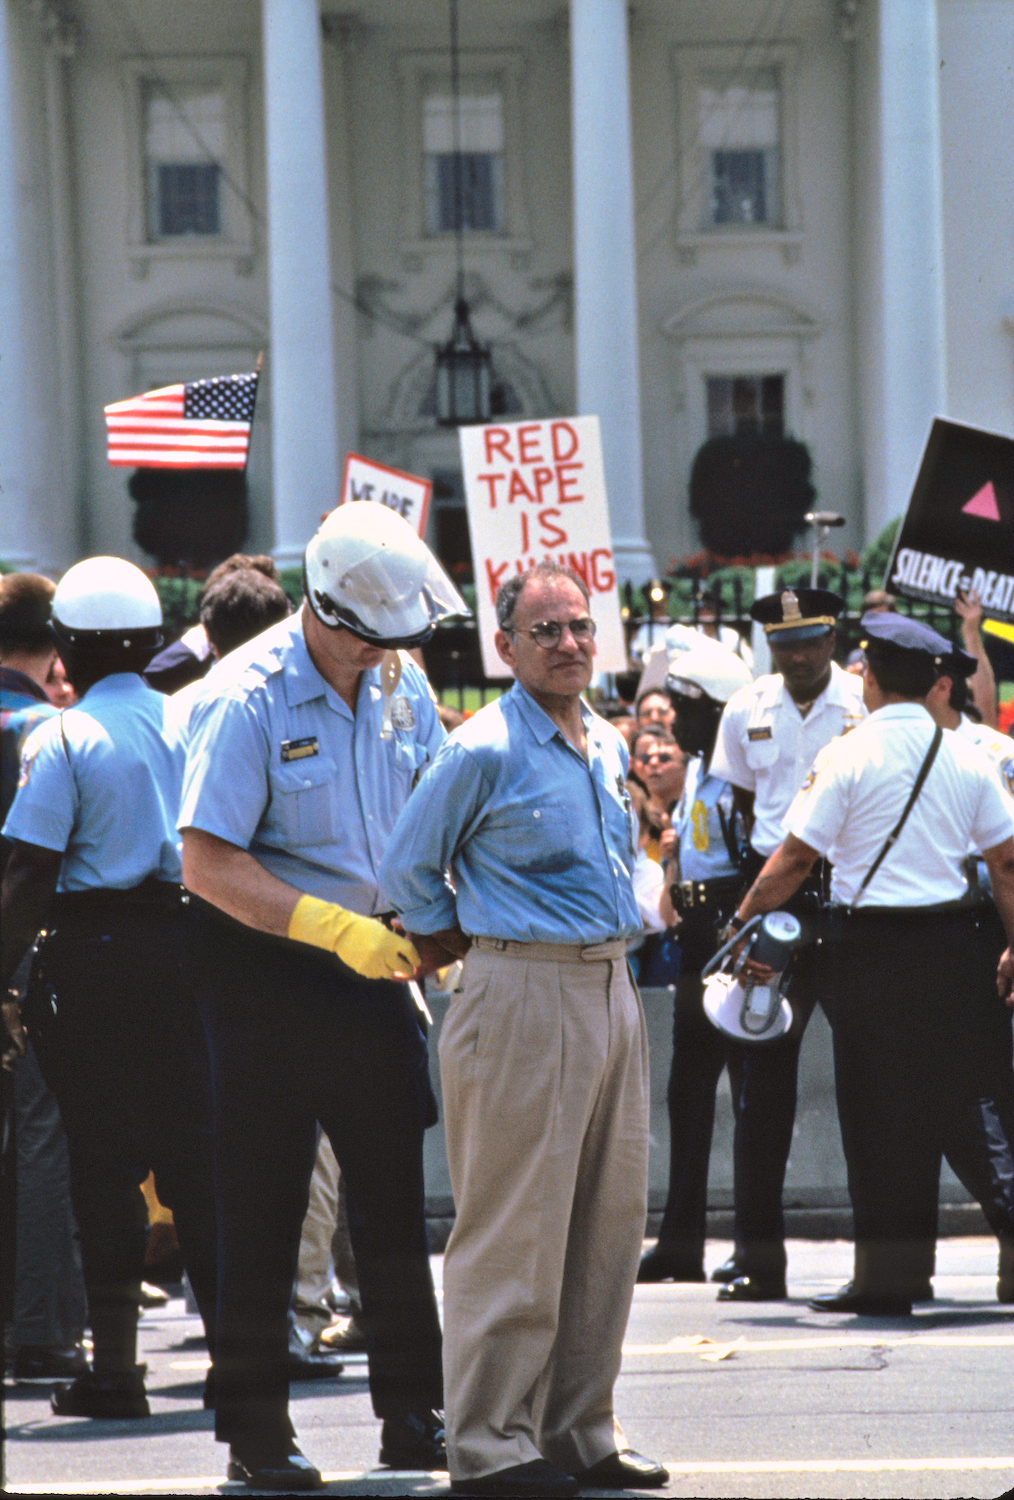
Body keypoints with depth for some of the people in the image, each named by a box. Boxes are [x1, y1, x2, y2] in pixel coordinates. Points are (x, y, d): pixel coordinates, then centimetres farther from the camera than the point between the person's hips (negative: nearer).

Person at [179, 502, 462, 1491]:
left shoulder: (400, 684, 3)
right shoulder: (247, 698, -17)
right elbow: (210, 864, -20)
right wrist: (341, 930, -26)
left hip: (371, 961, 6)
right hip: (265, 968, -6)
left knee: (394, 1190, 7)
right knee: (262, 1204, -2)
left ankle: (412, 1415, 14)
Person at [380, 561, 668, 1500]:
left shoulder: (608, 747, 13)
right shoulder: (484, 750, -10)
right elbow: (406, 869, -4)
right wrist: (472, 947, 2)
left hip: (610, 991, 8)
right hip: (523, 997, -8)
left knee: (607, 1223, 10)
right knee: (513, 1229, -6)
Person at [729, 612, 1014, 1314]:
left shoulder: (849, 756, -7)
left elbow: (794, 860, -8)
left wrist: (742, 925, 3)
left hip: (870, 945, -4)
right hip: (949, 939, 4)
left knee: (877, 1107, 1)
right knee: (952, 1098, 11)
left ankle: (887, 1275, 3)